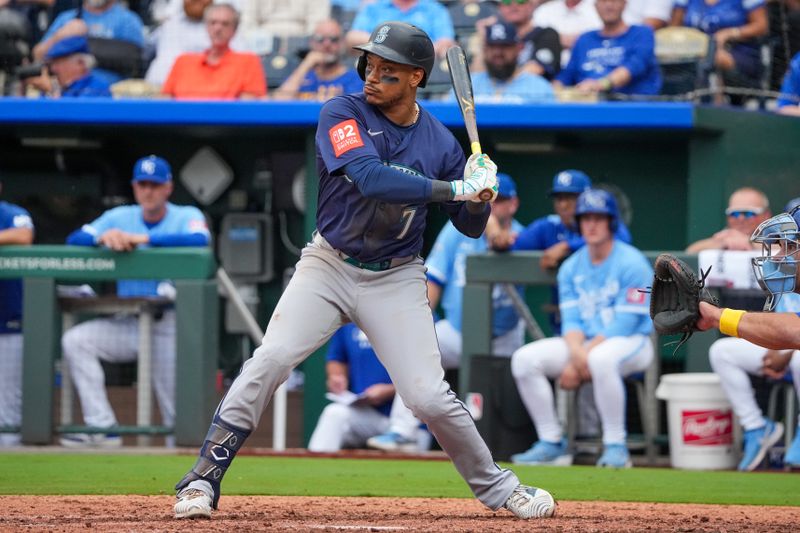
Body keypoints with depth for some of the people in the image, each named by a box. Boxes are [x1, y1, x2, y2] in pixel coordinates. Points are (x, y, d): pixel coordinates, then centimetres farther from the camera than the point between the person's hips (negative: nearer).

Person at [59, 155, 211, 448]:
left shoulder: (186, 216, -1)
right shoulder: (119, 217, 10)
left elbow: (200, 239, -24)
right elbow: (74, 239, 0)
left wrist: (144, 238, -28)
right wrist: (104, 237, -23)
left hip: (171, 325, -4)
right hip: (128, 323, 4)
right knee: (76, 340, -19)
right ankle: (102, 428, -19)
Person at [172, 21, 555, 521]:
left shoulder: (441, 142, -1)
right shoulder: (343, 113, -11)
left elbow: (471, 227, 7)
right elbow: (370, 178, -28)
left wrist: (479, 194, -15)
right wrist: (454, 188, -28)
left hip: (396, 281, 1)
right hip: (329, 267, -1)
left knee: (429, 395, -7)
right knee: (269, 361, -18)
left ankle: (497, 488, 14)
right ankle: (203, 481, -10)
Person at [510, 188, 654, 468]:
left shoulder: (632, 263, -12)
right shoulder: (571, 267, 9)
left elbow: (625, 324, -17)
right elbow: (571, 320, 3)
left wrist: (582, 358, -20)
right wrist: (576, 354, -20)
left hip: (631, 342, -7)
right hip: (584, 343, 7)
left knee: (600, 359, -42)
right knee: (524, 358, -13)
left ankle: (615, 446, -29)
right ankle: (551, 443, -7)